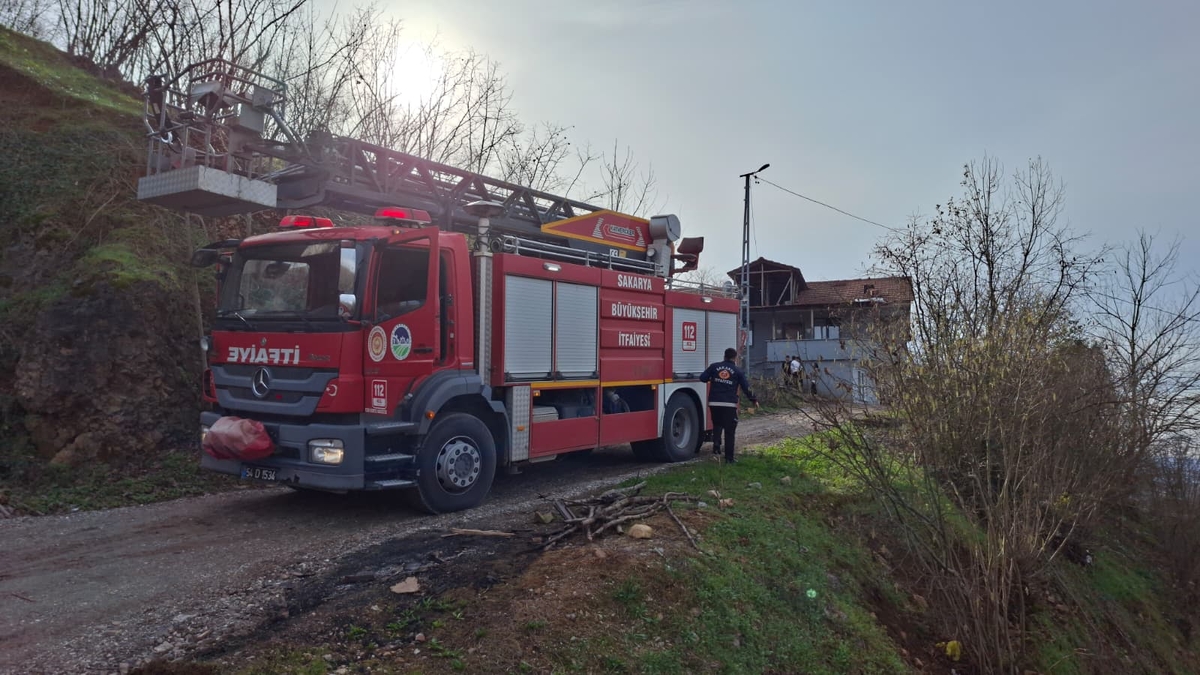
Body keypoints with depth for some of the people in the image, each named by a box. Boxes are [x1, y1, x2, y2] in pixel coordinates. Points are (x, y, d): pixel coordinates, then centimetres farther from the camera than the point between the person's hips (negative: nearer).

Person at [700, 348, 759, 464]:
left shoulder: (714, 366, 7)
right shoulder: (737, 371, 4)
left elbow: (702, 378, 5)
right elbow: (746, 387, 5)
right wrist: (754, 400, 19)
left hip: (714, 402, 2)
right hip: (729, 404, -2)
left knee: (717, 424, 24)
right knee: (729, 431, 5)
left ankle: (716, 443, -2)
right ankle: (729, 458, 6)